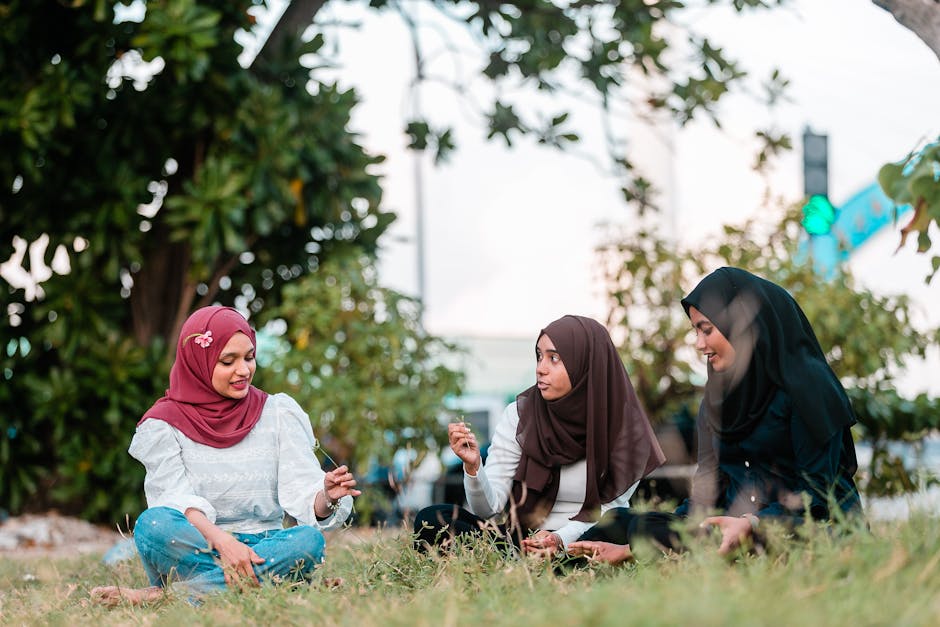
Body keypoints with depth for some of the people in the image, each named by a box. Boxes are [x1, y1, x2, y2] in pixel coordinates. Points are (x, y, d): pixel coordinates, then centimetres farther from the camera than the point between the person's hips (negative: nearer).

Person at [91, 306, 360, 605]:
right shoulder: (165, 424, 3)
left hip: (263, 547, 2)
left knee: (309, 540, -31)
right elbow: (176, 501, -11)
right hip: (197, 548, -2)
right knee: (153, 523, -31)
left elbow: (303, 495, -1)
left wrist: (327, 496, -26)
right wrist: (222, 542, -30)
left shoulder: (278, 413, 8)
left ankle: (162, 595, -30)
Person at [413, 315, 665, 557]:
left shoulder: (622, 424, -5)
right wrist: (473, 466, -27)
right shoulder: (519, 415, -2)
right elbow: (488, 509, -6)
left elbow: (611, 506, -3)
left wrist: (562, 538, -22)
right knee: (430, 521, -22)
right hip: (521, 538, 2)